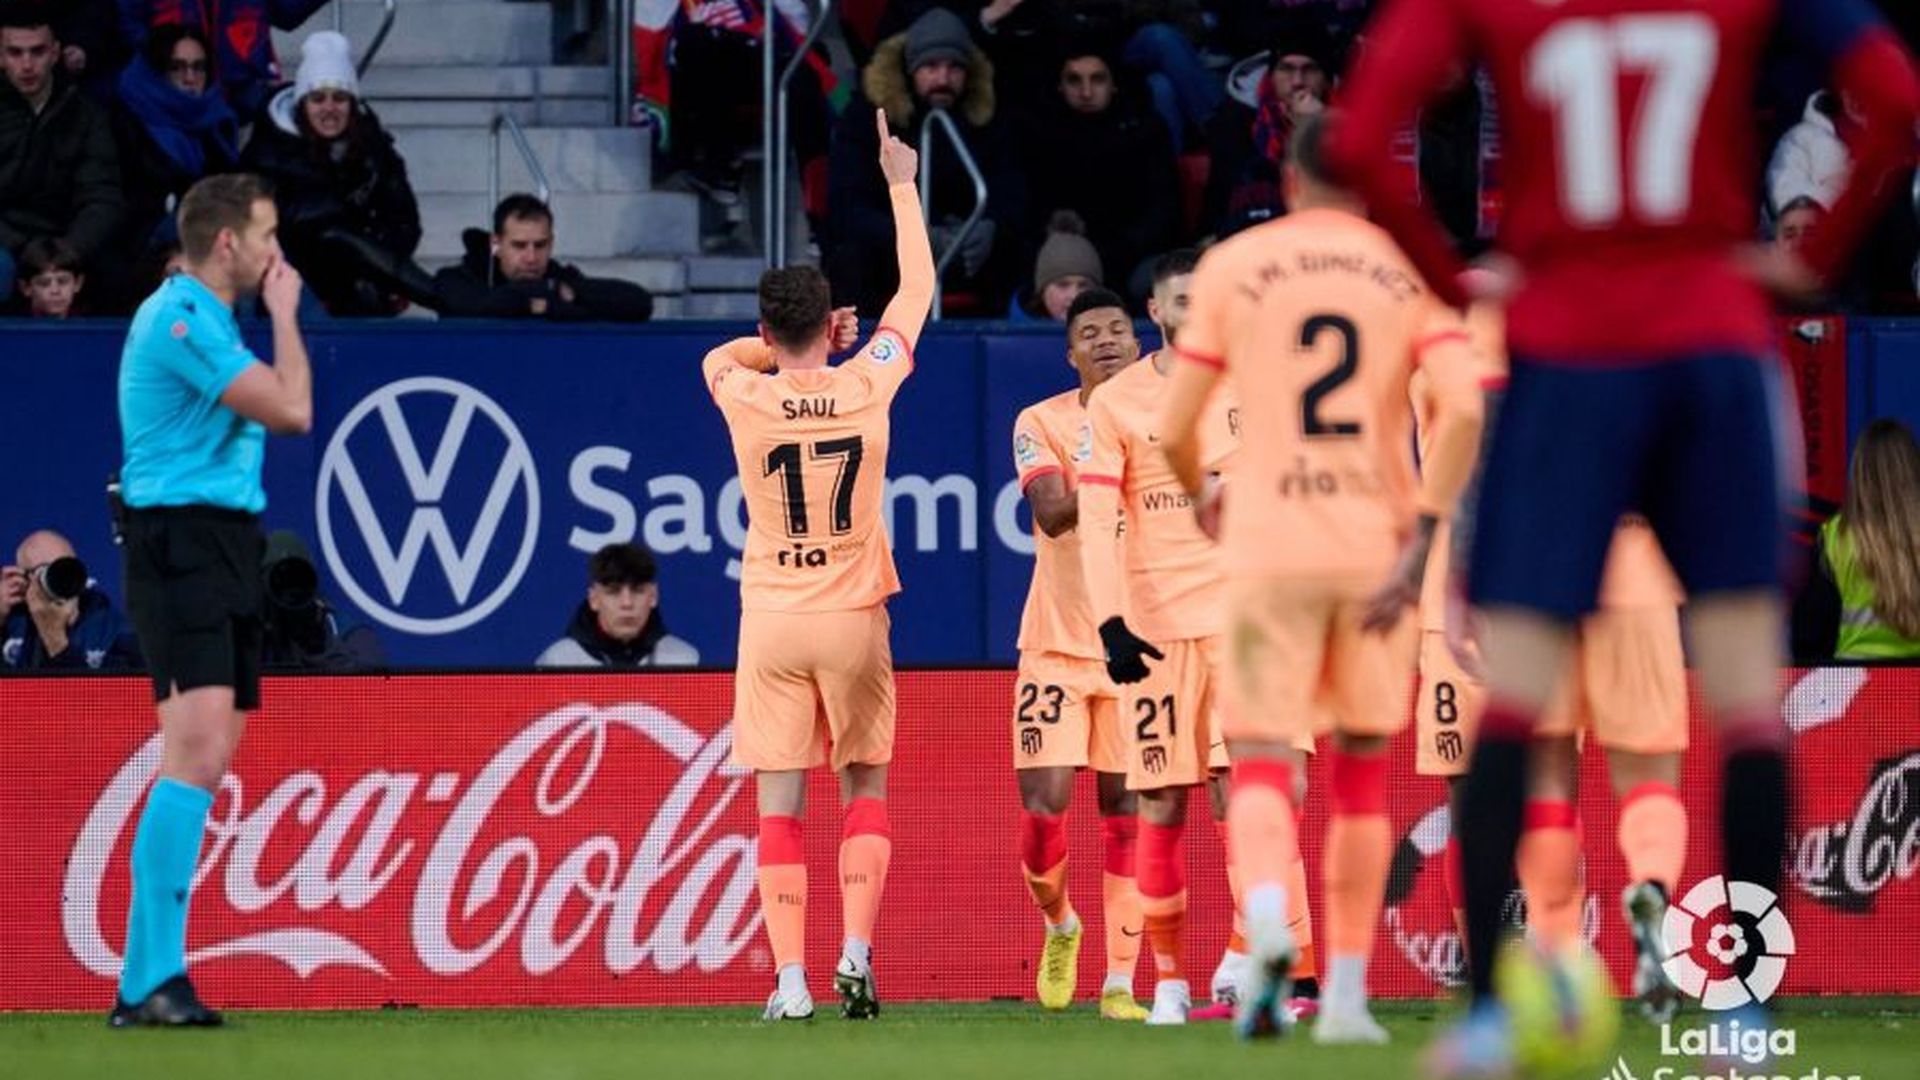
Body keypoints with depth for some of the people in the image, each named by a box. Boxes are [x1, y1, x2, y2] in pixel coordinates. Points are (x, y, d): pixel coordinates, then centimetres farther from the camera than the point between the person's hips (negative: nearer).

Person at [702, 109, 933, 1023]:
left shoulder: (745, 398, -6)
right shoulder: (866, 387, -6)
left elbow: (720, 353, 21)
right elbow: (917, 291, 9)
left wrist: (788, 341, 19)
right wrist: (900, 186, 17)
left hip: (771, 621, 0)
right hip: (854, 615, 0)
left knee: (779, 805, 1)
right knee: (865, 791, 11)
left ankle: (790, 980, -6)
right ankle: (855, 953, -4)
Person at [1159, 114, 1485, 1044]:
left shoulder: (1231, 266, 4)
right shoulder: (1412, 270, 5)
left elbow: (1175, 428, 5)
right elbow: (1462, 410, -10)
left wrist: (1200, 496, 26)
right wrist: (1421, 537, -8)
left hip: (1268, 547, -1)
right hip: (1378, 545, 1)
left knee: (1262, 764, 1)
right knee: (1361, 772, 14)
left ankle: (1267, 920, -30)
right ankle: (1346, 995, 11)